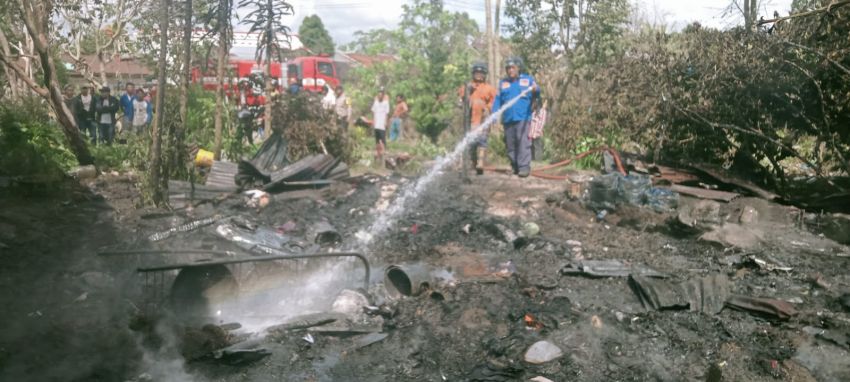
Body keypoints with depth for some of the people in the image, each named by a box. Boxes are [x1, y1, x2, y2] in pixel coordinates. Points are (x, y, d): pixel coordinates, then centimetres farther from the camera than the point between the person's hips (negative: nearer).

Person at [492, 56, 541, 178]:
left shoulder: (528, 80, 10)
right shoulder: (502, 83, 17)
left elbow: (536, 95, 0)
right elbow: (498, 100, 14)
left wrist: (535, 90, -24)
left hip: (523, 118, -4)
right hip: (508, 119, 4)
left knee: (523, 143, -12)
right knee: (510, 144, 8)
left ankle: (524, 167, -13)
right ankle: (515, 167, 18)